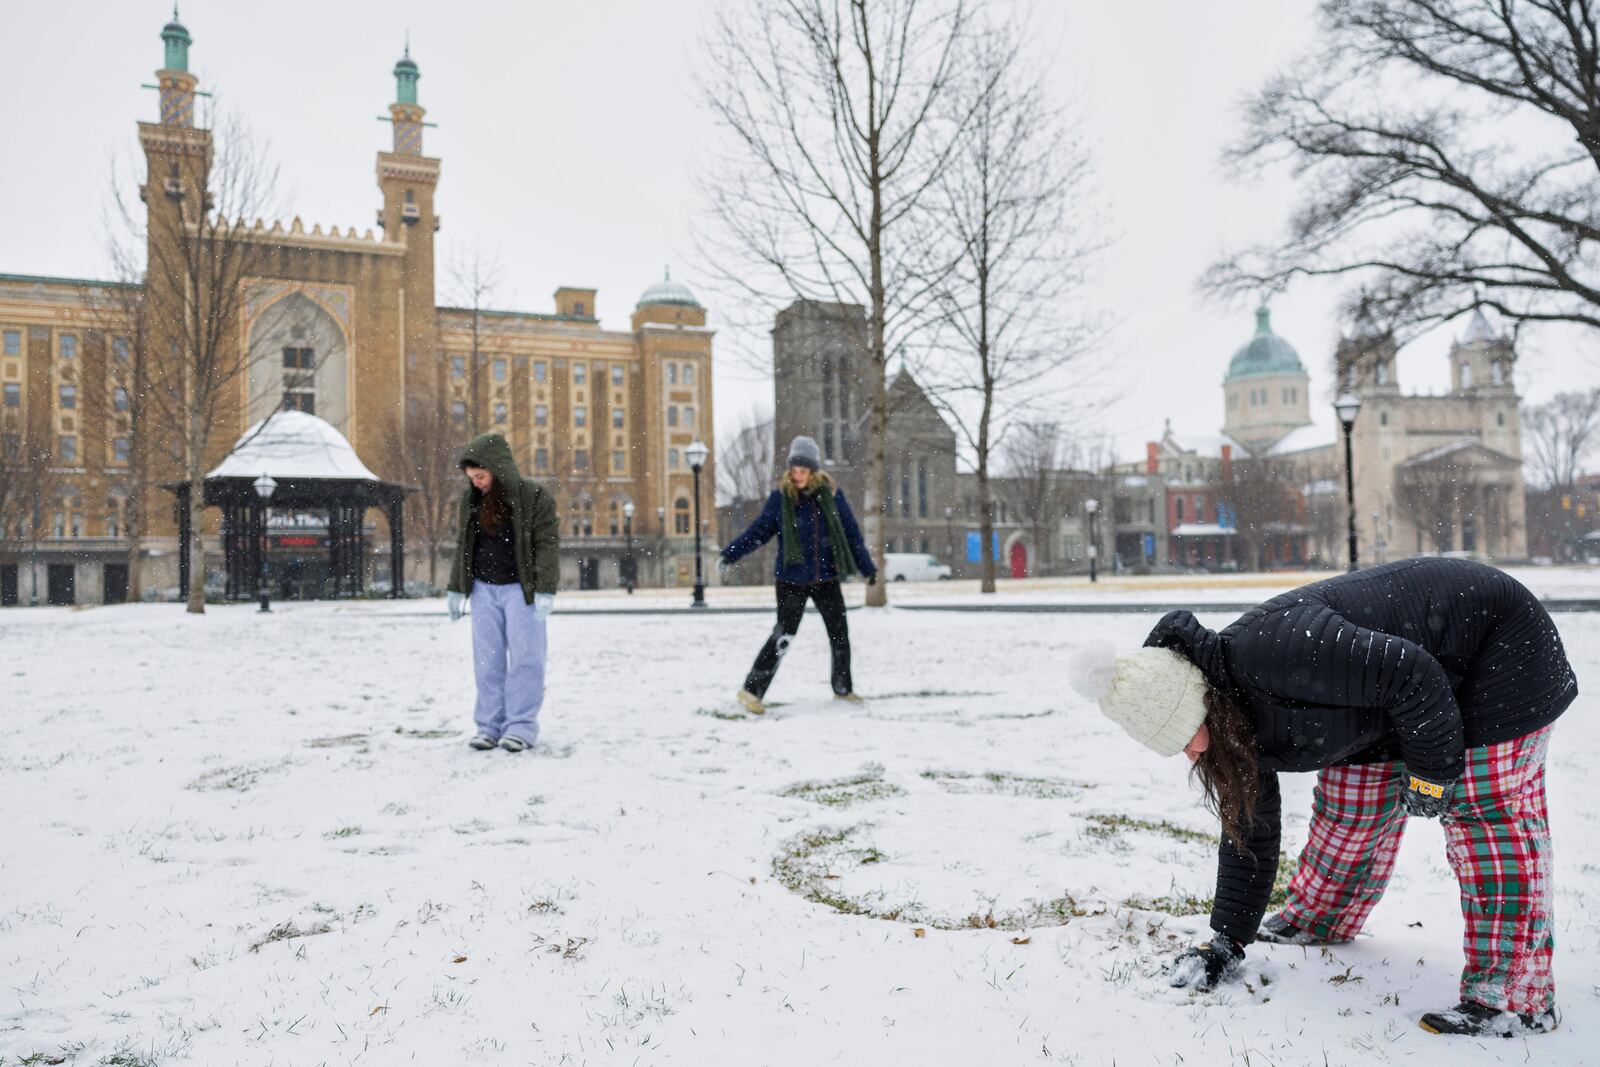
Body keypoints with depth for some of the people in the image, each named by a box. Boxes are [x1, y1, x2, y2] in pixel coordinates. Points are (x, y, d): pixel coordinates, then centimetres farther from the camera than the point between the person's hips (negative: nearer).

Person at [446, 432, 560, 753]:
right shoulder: (470, 498, 6)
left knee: (525, 657, -3)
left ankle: (522, 726, 2)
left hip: (521, 588, -4)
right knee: (487, 659, 5)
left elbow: (547, 544, -11)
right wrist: (456, 589, 13)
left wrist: (545, 591, -18)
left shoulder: (533, 496, -10)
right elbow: (463, 544, 14)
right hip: (484, 588, 4)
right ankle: (489, 725, 11)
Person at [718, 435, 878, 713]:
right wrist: (730, 555, -13)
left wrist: (866, 567, 11)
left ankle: (843, 688, 28)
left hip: (826, 579, 3)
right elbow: (758, 531, -3)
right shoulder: (780, 497, -6)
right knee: (783, 636, -10)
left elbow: (851, 533, 7)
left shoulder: (831, 494, -1)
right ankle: (752, 690, -3)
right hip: (791, 580, -3)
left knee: (840, 634, 9)